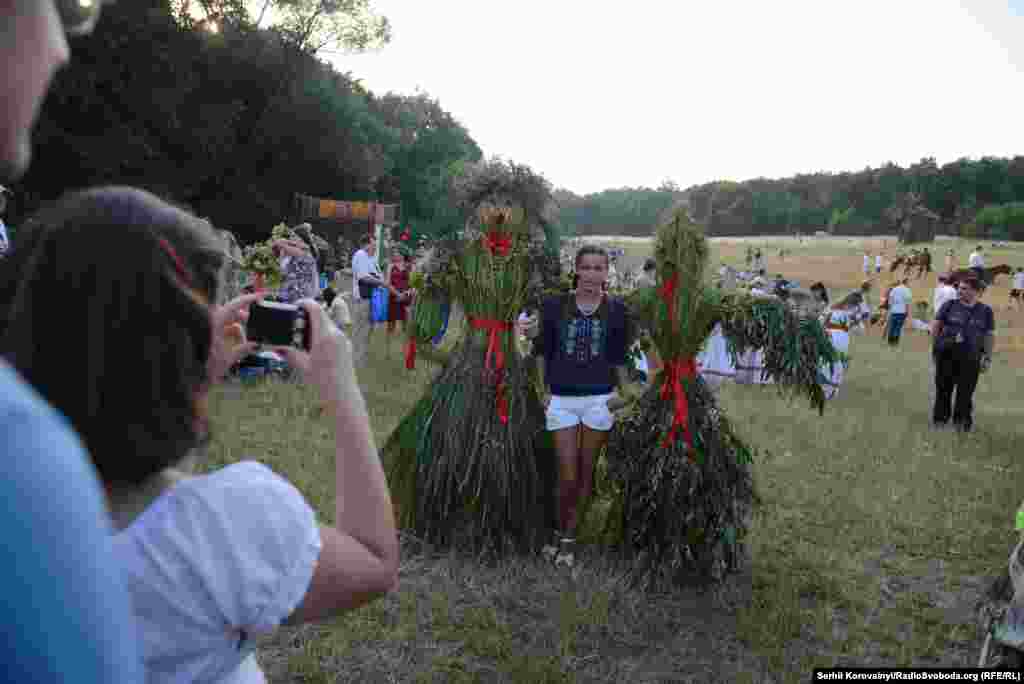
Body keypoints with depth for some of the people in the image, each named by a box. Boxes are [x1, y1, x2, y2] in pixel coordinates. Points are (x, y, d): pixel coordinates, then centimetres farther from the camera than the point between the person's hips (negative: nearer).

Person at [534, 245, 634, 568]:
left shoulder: (616, 310, 0)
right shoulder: (555, 305, -2)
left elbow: (619, 359, 6)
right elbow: (542, 350, 6)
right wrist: (544, 389, 2)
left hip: (600, 398, 1)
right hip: (561, 399, -1)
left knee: (586, 472, 9)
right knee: (567, 475, -1)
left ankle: (568, 538, 24)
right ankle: (562, 530, 24)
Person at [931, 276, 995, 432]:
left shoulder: (985, 311, 5)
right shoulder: (950, 305, 2)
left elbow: (989, 335, 6)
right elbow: (936, 325, 5)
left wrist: (987, 358, 1)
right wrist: (936, 344, 0)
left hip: (970, 357, 0)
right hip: (946, 354, 0)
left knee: (965, 390, 2)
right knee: (943, 388, 7)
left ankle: (962, 421, 14)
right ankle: (940, 418, 18)